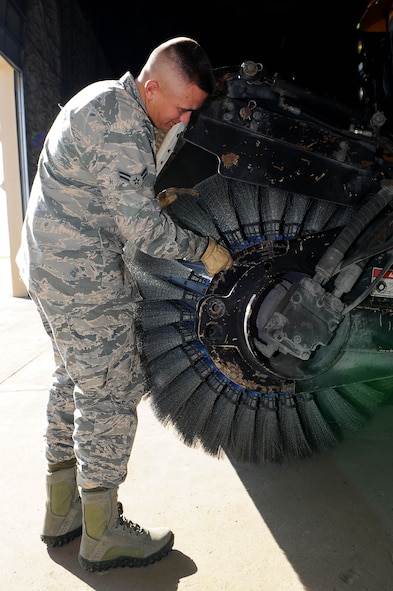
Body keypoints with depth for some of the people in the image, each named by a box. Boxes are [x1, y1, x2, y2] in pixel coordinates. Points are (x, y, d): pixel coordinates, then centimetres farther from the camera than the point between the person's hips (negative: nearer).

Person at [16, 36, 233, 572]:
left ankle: (62, 513, 32)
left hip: (51, 266, 11)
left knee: (76, 384, 17)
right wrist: (204, 249, -8)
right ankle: (103, 535, 17)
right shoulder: (121, 128, -20)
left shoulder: (105, 99, 14)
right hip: (84, 278, -11)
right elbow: (142, 231, -21)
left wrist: (156, 197, 12)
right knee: (110, 394, -1)